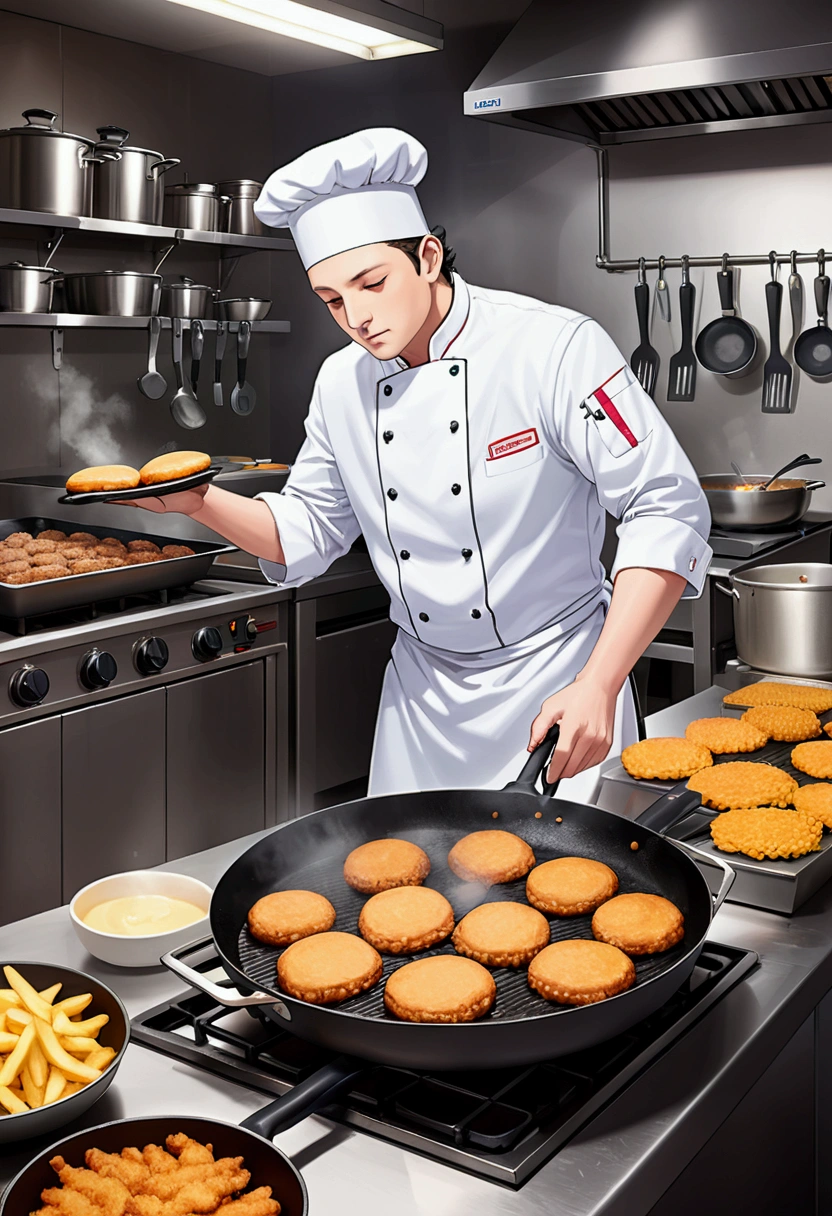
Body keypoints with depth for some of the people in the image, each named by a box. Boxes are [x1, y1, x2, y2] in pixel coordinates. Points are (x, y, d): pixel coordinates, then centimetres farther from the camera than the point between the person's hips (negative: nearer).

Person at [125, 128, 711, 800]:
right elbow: (308, 530, 10)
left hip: (557, 686, -4)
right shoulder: (341, 384, 0)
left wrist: (599, 685, -26)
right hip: (422, 689, 5)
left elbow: (667, 511, -20)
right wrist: (201, 503, -9)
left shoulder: (554, 346, -18)